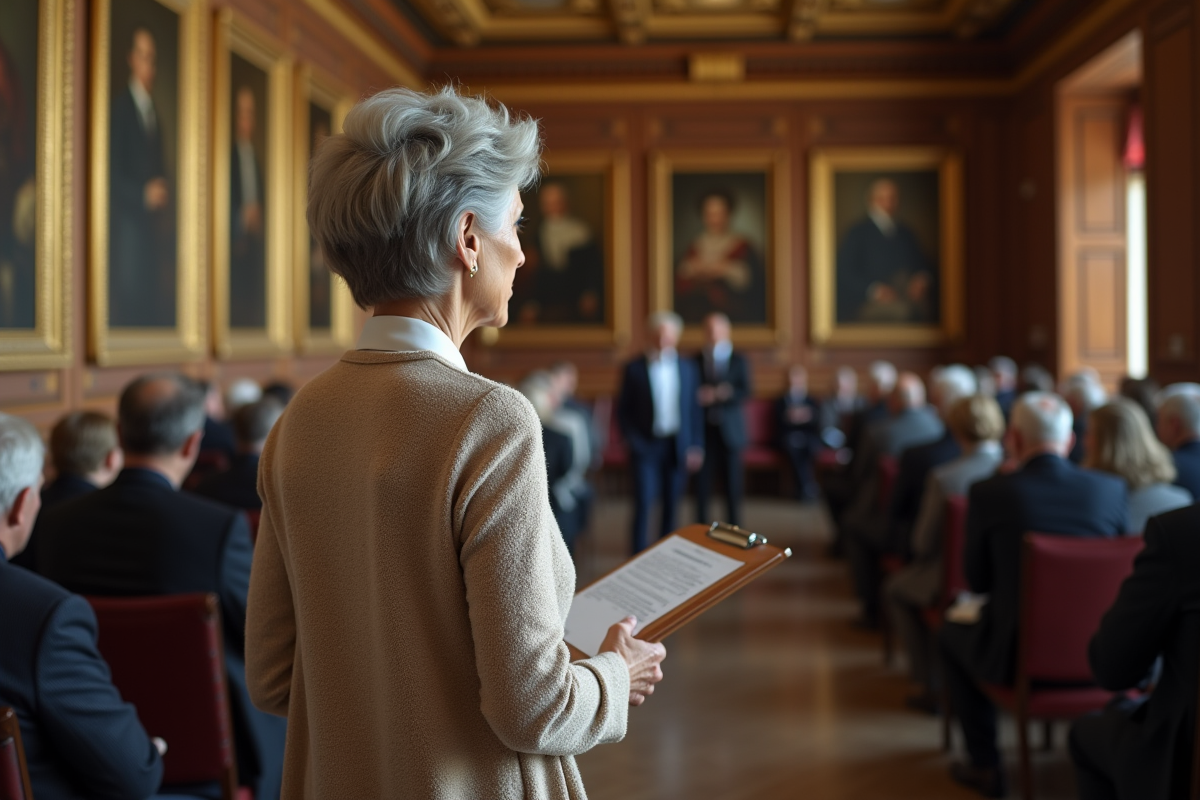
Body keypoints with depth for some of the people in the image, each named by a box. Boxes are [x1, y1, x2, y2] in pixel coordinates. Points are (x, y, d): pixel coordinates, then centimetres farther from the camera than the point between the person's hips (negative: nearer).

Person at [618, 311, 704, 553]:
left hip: (677, 448, 3)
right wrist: (635, 443, -9)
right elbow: (623, 412, 1)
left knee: (671, 506, 8)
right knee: (643, 504, -8)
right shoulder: (634, 369, -1)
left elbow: (694, 410, 8)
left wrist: (696, 447, 1)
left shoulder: (687, 369, 7)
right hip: (646, 446, -3)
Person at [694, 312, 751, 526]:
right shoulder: (696, 361, 7)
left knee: (733, 486, 4)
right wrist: (699, 396, -17)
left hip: (730, 431, 0)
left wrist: (726, 394, -22)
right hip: (703, 430, 0)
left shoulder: (739, 360, 5)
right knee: (702, 486, -1)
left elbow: (746, 393, -5)